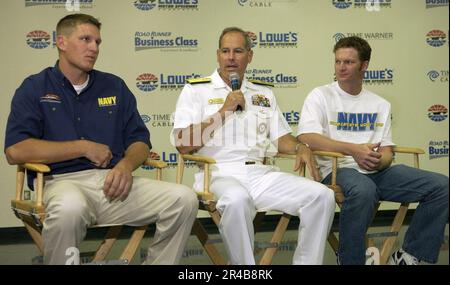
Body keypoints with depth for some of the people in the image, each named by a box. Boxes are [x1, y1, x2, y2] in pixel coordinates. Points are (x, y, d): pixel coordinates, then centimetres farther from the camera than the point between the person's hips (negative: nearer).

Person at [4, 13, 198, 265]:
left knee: (184, 199, -20)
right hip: (64, 180, -3)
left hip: (114, 180, 4)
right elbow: (16, 151, -6)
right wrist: (85, 147, -7)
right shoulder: (35, 88, 8)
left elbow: (139, 140, 16)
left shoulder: (114, 86, 18)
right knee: (70, 209, -40)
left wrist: (126, 164, -9)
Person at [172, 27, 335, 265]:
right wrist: (224, 111, -7)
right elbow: (183, 144, -5)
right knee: (237, 199, -40)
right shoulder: (195, 90, 6)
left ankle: (307, 262, -2)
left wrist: (300, 148, -3)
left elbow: (281, 137, 20)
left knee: (322, 196, -15)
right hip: (220, 173, -4)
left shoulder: (263, 93, 20)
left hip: (261, 173, 5)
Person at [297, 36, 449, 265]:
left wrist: (378, 161, -13)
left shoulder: (380, 104, 18)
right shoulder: (320, 96, 4)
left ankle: (408, 256, -2)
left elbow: (387, 152, 13)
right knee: (363, 190, -40)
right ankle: (349, 260, -17)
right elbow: (305, 137, -13)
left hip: (376, 172, 5)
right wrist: (354, 149, -20)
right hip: (337, 170, -5)